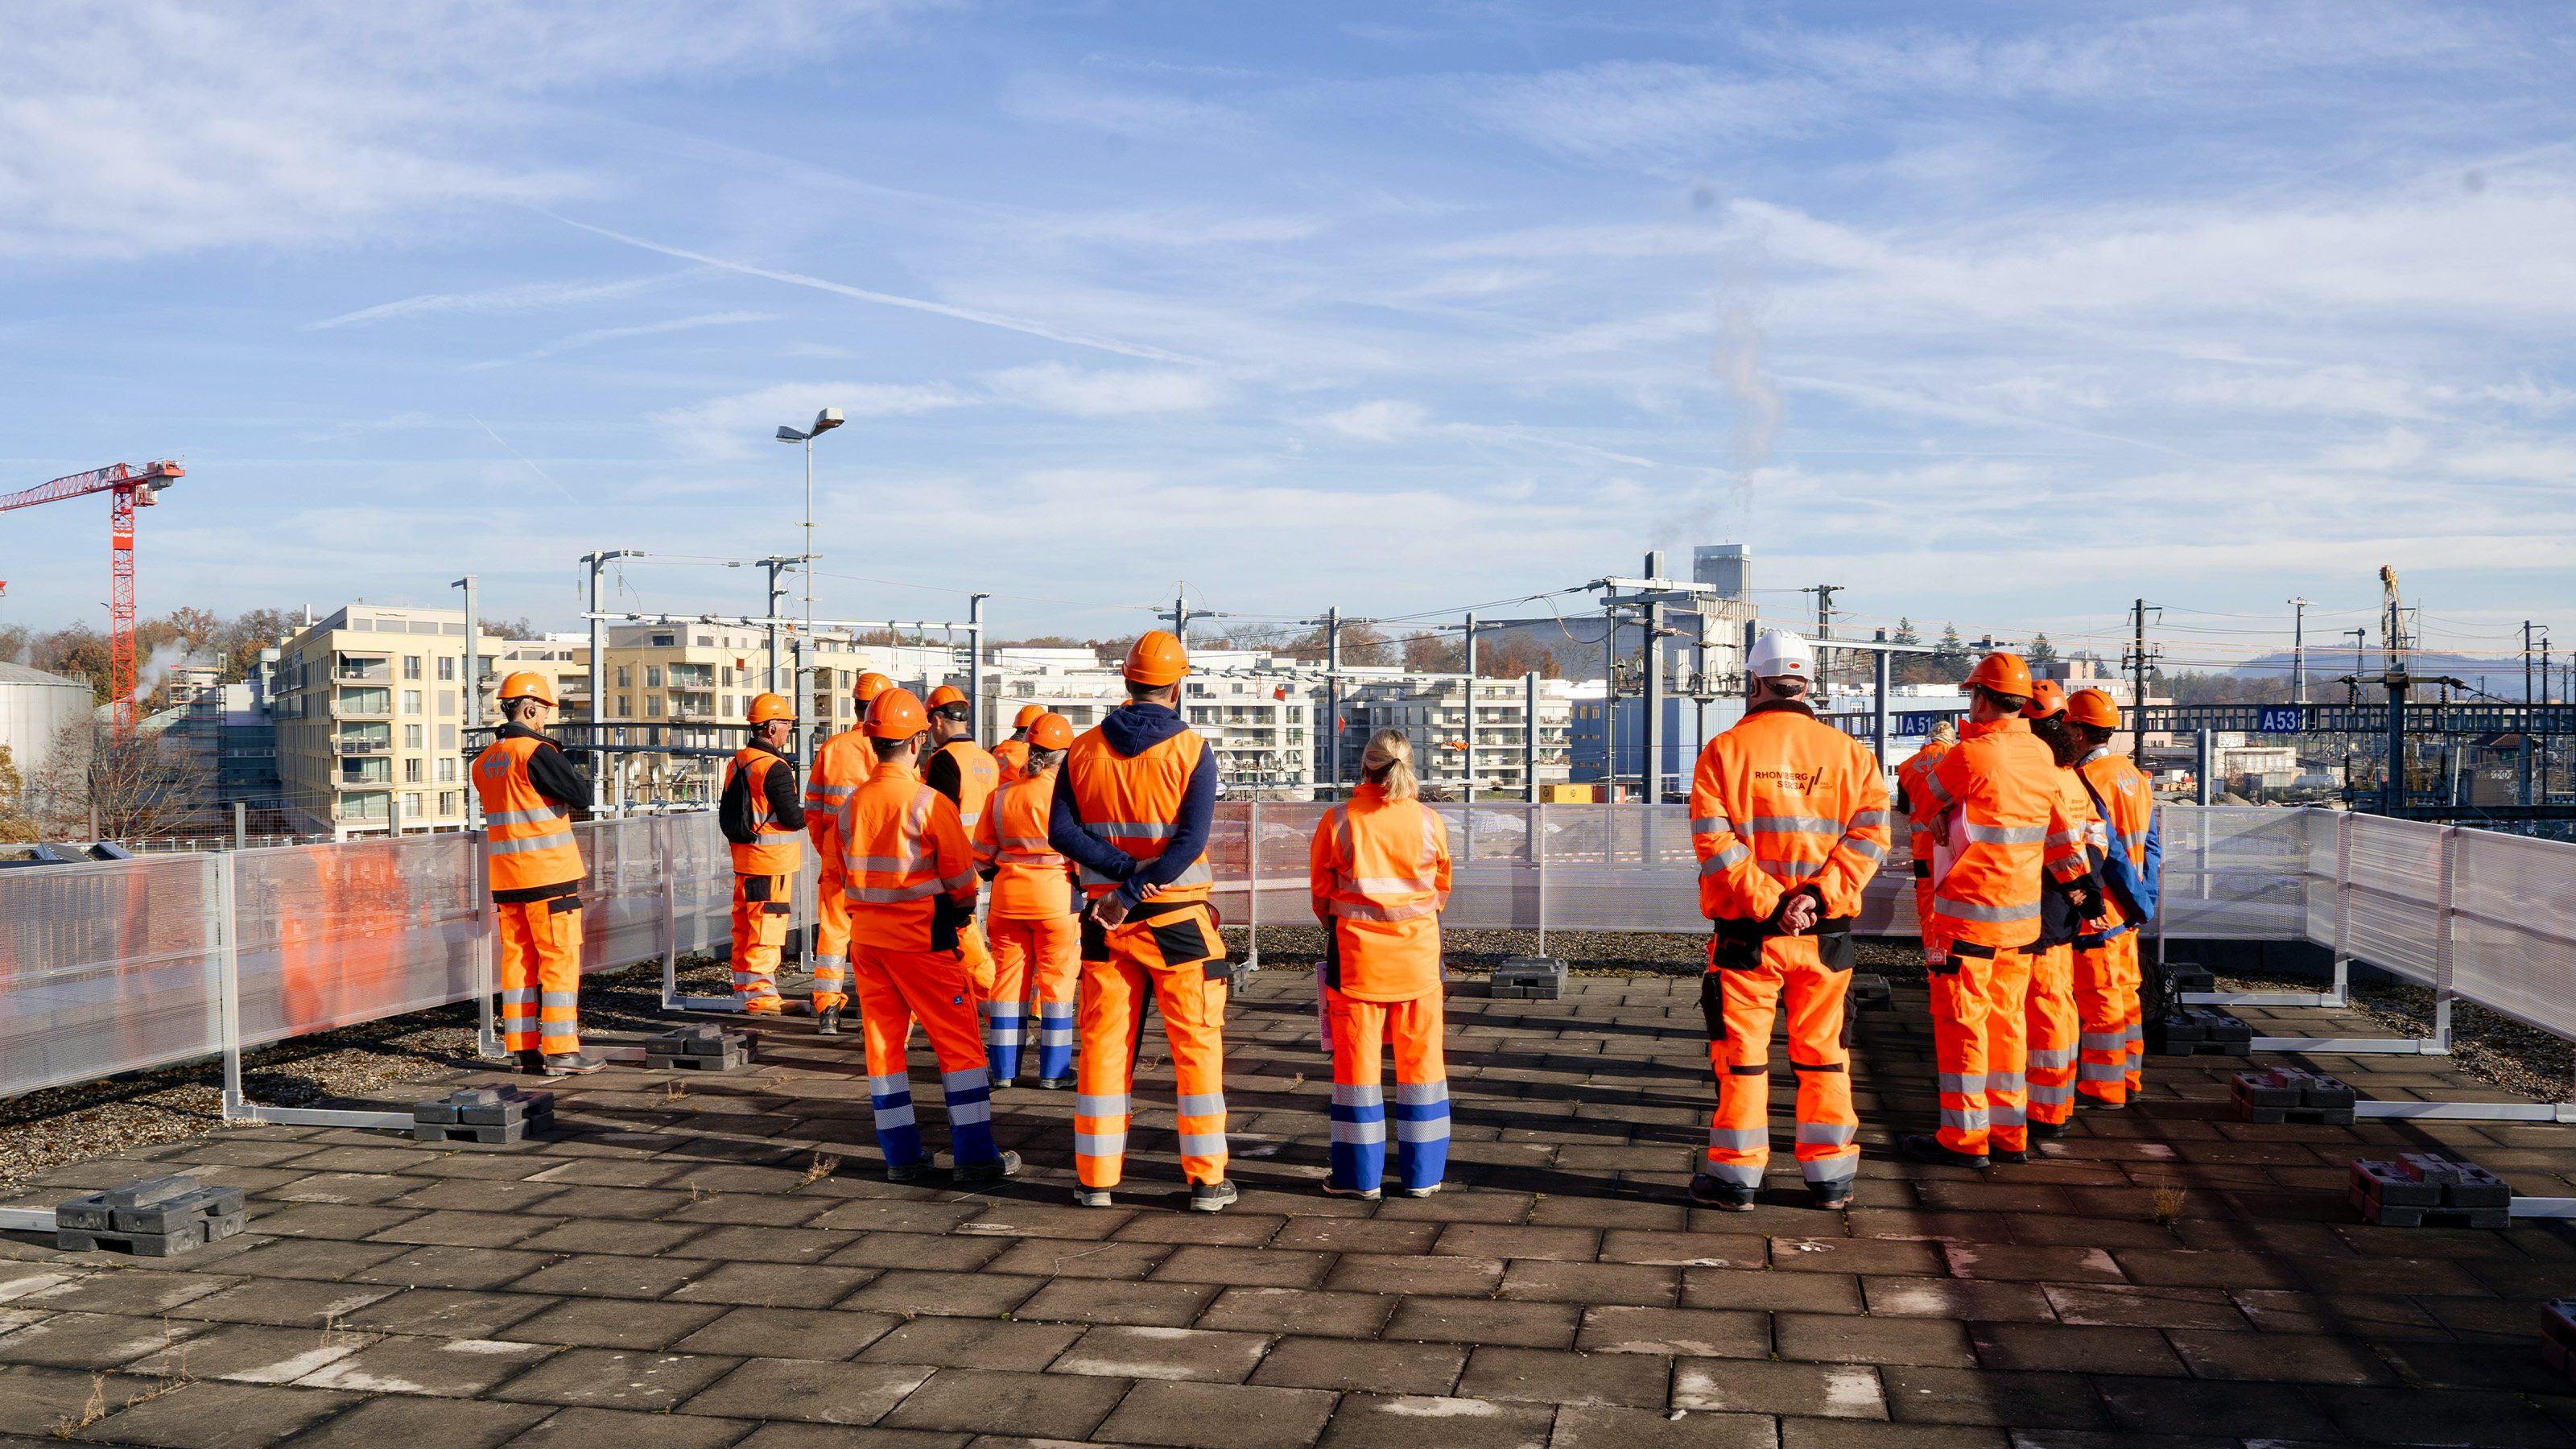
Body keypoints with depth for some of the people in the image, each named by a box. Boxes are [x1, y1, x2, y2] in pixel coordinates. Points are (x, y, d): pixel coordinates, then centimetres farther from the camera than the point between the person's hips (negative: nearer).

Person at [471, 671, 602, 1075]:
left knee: (518, 958, 10)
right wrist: (575, 771, 4)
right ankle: (561, 1053, -4)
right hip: (549, 874, -7)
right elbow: (582, 794, -16)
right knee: (560, 959, -3)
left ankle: (525, 1049, 13)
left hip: (505, 878, 8)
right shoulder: (537, 753, -14)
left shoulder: (484, 761, 11)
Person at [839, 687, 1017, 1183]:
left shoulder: (853, 805, 3)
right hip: (921, 938, -6)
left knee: (883, 1042, 11)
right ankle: (975, 1155, 2)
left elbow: (844, 873, 12)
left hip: (866, 936, 6)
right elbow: (961, 876, -8)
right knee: (959, 1042, 2)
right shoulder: (928, 803, -14)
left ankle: (901, 1155, 14)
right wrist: (962, 905, 12)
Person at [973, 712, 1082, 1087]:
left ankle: (1004, 1069, 15)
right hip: (1056, 899, -4)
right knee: (1056, 982, 5)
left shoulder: (1002, 794, 1)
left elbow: (982, 855, 6)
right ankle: (1053, 1071, 7)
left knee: (1007, 979, 11)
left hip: (1007, 899, 4)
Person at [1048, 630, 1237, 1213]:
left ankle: (1096, 1176, 14)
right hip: (1178, 919, -3)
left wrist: (1124, 875, -11)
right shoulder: (1192, 751, -6)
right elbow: (1191, 840, -17)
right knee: (1197, 1046, 4)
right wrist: (1134, 891, -18)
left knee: (1103, 1045, 10)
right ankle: (1206, 1180, 6)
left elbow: (1061, 830, -4)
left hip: (1106, 920, 3)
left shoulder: (1084, 749, 4)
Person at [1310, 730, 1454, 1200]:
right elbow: (1442, 889, 10)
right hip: (1418, 954, 1)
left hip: (1356, 954, -1)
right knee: (1420, 1059, 9)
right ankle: (1421, 1174, 13)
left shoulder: (1337, 821, -7)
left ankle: (1361, 1175, 11)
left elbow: (1321, 890, 3)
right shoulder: (1429, 821, -3)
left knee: (1356, 1060, 6)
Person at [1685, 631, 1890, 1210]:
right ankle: (1830, 1176, 19)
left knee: (1741, 1055, 7)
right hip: (1827, 933, 2)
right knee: (1822, 1054, 13)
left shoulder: (1724, 751, -4)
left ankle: (1736, 1177, 13)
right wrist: (1820, 896, -12)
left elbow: (1714, 842, -14)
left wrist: (1770, 902, -13)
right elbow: (1871, 832, -6)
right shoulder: (1850, 752, 3)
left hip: (1746, 933, -2)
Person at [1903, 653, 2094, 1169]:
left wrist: (1939, 818, 21)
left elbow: (1922, 804, 0)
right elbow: (2062, 829, 14)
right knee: (2005, 1020, 14)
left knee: (1960, 1021, -1)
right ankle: (2009, 1134, 19)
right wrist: (2075, 881, 27)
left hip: (1969, 913, -7)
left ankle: (1964, 1138, 2)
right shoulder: (2041, 755, 6)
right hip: (2024, 914, 7)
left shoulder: (1970, 754, -16)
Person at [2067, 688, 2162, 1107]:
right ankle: (2128, 1077, 24)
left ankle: (2102, 1088, 3)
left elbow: (2105, 850, -20)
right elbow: (2150, 843, 12)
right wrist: (2145, 899, 12)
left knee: (2098, 995, -2)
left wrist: (2137, 899, -12)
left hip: (2098, 907, -9)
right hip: (2128, 904, 9)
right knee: (2124, 990, 16)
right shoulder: (2133, 774, 11)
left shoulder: (2087, 779, -18)